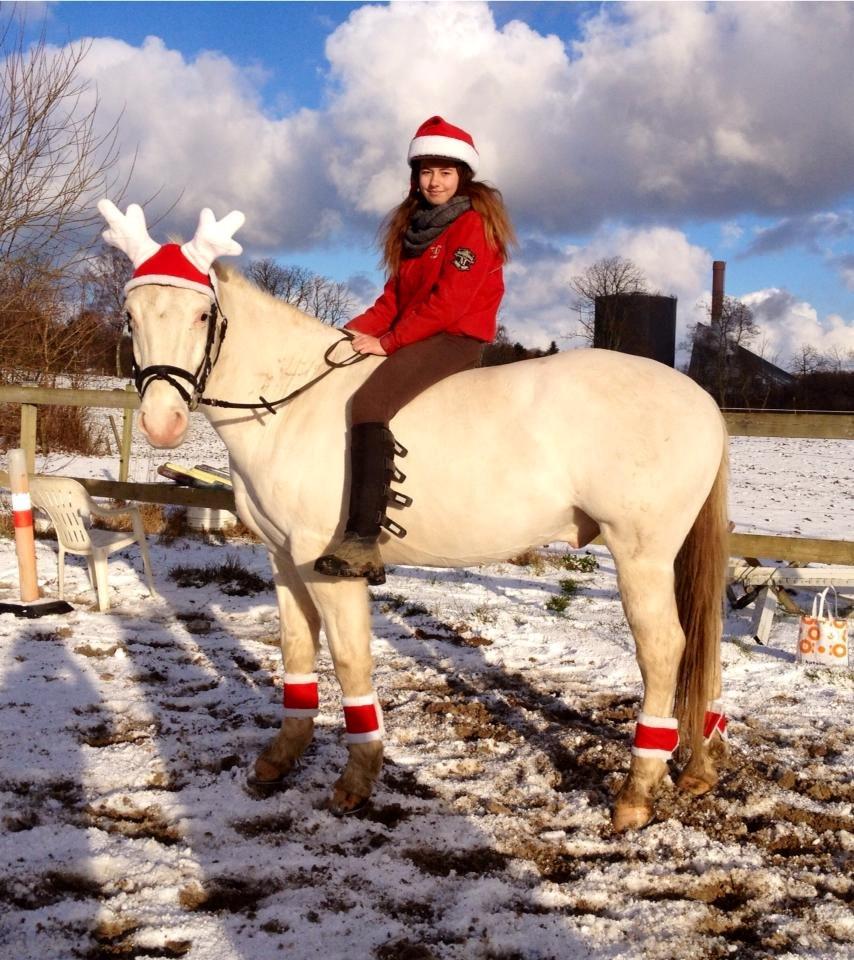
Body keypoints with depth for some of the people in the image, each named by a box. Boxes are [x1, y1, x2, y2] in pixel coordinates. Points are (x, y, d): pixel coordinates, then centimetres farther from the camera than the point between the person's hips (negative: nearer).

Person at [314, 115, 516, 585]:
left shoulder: (474, 225, -8)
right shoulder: (415, 224, 18)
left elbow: (447, 302, -17)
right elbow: (396, 294, 16)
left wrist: (387, 341, -17)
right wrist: (360, 329, -2)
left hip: (456, 339, -10)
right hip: (414, 336, 10)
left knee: (368, 401, -31)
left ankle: (363, 544, -40)